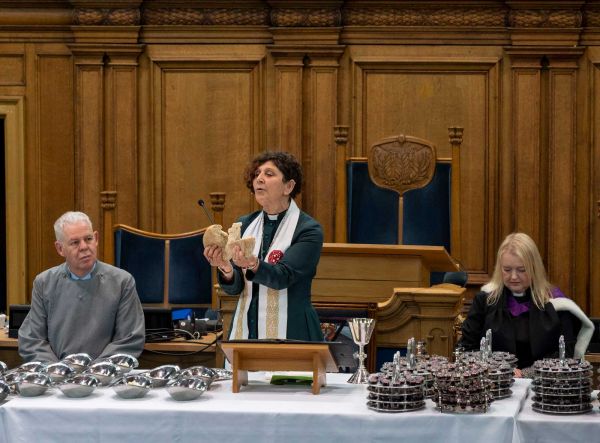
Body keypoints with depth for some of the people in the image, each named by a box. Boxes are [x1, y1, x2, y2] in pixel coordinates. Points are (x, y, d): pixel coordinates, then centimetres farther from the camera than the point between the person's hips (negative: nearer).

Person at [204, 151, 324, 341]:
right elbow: (234, 287, 1)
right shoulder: (244, 224, 6)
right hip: (245, 329, 4)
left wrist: (252, 265, -38)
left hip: (290, 333, -4)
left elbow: (282, 277, -20)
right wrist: (226, 269, -21)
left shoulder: (309, 230, -8)